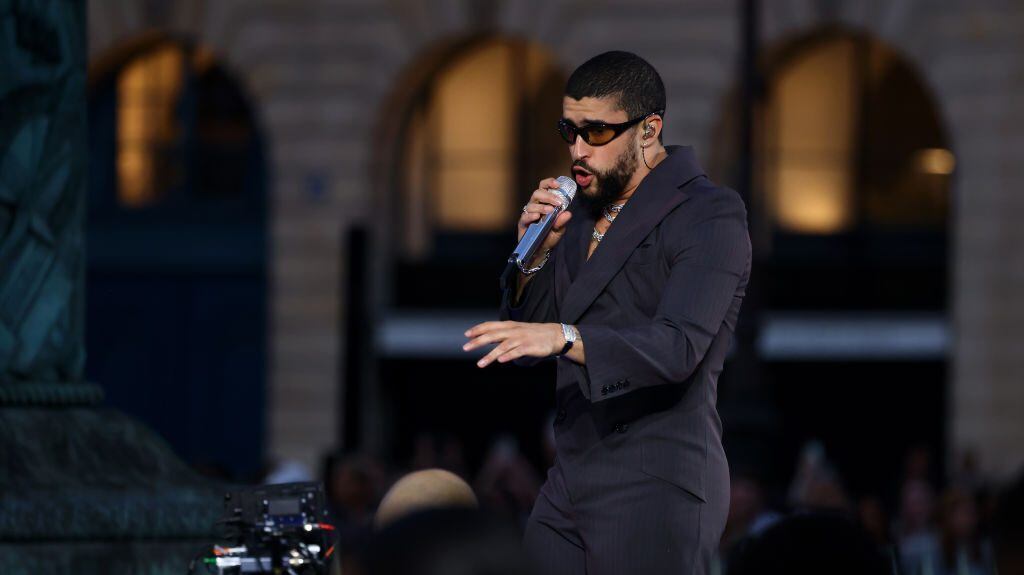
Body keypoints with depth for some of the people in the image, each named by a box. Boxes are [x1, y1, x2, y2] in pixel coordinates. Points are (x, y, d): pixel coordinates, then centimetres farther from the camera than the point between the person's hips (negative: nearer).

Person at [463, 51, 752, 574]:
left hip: (656, 494, -7)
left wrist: (564, 337, -38)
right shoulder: (583, 211, 15)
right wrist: (536, 253, -3)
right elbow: (527, 342, 15)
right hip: (570, 487, 7)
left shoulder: (711, 216, -10)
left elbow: (679, 346, -24)